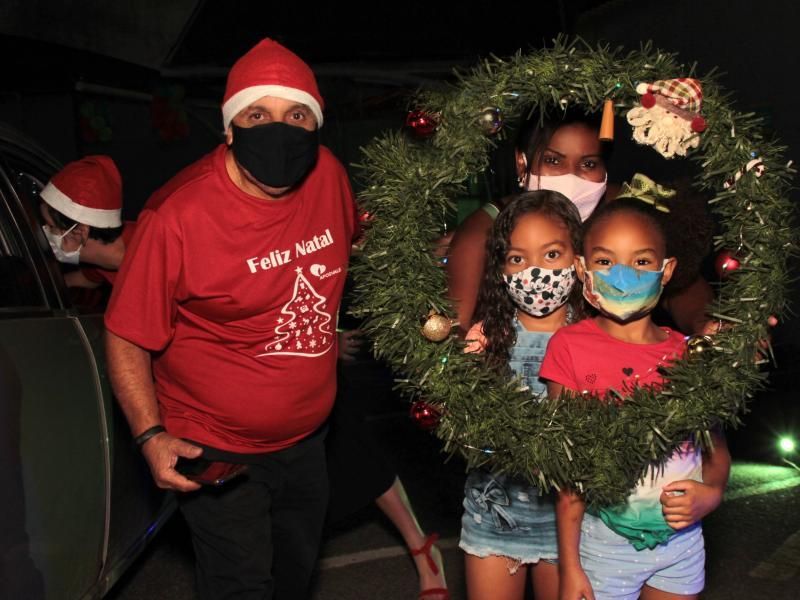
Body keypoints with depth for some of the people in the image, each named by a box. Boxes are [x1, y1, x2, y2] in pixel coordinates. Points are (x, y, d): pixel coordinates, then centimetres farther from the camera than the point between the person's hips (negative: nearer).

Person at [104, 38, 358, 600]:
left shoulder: (328, 176, -10)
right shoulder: (177, 215, -26)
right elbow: (126, 338, -18)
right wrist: (151, 435, -24)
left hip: (307, 439, 6)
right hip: (217, 456, -6)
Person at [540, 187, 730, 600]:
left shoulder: (687, 354, -2)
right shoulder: (570, 346, -11)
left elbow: (716, 442, 11)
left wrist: (712, 492, -10)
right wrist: (569, 567, -8)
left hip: (683, 539, 3)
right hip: (607, 541, -3)